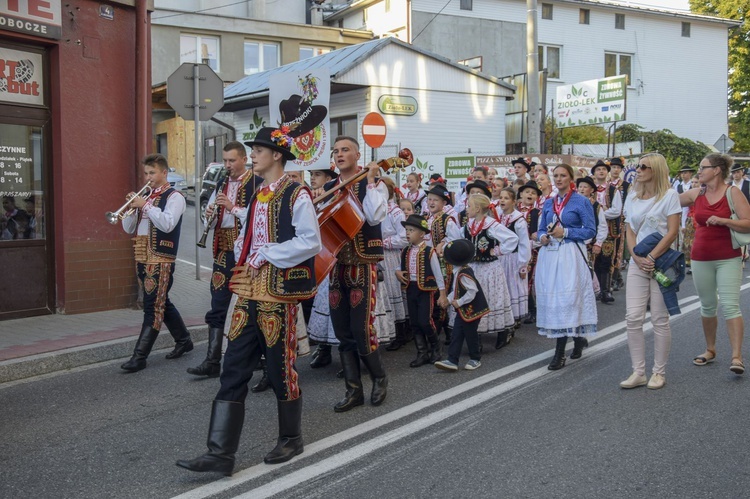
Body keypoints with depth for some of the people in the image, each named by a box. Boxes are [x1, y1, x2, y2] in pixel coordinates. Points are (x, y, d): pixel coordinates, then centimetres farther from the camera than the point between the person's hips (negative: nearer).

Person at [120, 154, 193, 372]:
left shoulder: (174, 197, -5)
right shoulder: (145, 197, 17)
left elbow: (167, 224, -20)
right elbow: (129, 228, 13)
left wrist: (145, 206, -19)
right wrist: (132, 208, -4)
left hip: (161, 258, -8)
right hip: (142, 257, 8)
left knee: (153, 307, -7)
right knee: (161, 302, 15)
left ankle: (139, 356, -6)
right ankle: (183, 340, 29)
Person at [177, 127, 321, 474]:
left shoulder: (296, 195, -8)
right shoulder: (257, 197, 16)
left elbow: (310, 242, -15)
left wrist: (267, 255, -15)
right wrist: (246, 263, 6)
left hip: (278, 294, -7)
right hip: (249, 293, 8)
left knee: (281, 368, 4)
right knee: (233, 371, 3)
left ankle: (291, 439, 24)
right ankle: (220, 453, 6)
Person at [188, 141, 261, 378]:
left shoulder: (256, 184, -8)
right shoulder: (221, 184, 14)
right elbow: (211, 218, 19)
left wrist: (233, 208, -22)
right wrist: (210, 215, -3)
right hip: (223, 250, 6)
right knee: (217, 307, 5)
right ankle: (212, 361, 9)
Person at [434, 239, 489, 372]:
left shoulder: (464, 274, -24)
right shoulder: (460, 271, 7)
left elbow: (472, 291, -29)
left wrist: (458, 302, -22)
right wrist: (449, 299, 1)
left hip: (470, 310, -9)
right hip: (462, 310, 9)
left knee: (470, 334, 6)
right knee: (456, 334, 5)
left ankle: (475, 359, 24)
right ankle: (452, 361, 6)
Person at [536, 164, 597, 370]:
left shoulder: (581, 202, -1)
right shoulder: (548, 203, 14)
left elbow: (591, 230, -5)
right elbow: (540, 229, 18)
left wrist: (565, 232, -14)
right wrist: (542, 237, -5)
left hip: (570, 255, -6)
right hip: (549, 254, 6)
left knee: (566, 298, -9)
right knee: (550, 298, 7)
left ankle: (559, 353, -5)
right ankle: (578, 337, 28)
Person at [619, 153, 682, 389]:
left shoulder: (670, 195, -3)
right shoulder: (632, 197, 11)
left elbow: (673, 232, -8)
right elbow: (629, 231, 9)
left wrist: (651, 257, -14)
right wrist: (637, 257, -7)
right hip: (637, 263, 4)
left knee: (660, 319, 1)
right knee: (633, 318, -3)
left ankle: (659, 373, 12)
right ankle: (638, 372, 5)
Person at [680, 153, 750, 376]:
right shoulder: (696, 194, 5)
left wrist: (722, 220, -23)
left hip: (728, 259, -4)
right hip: (701, 258, 4)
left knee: (730, 305, -11)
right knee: (707, 305, 13)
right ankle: (710, 350, 26)